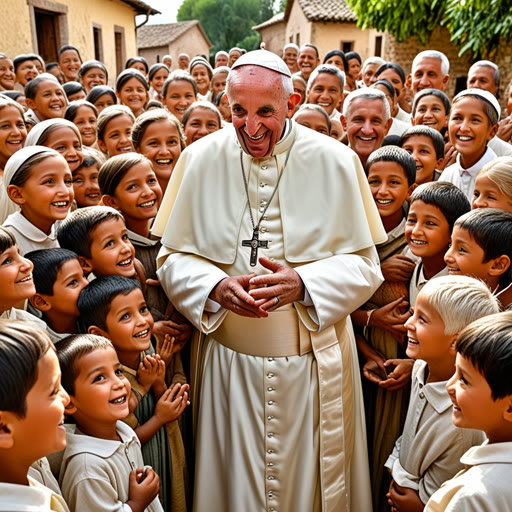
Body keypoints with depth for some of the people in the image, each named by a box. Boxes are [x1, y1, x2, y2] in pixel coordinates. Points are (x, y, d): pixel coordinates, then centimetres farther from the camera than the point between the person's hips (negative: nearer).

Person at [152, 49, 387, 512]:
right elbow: (173, 258, 1)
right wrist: (217, 287, -19)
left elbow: (364, 265, -4)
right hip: (230, 360, 1)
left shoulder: (335, 161, -6)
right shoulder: (200, 159, -4)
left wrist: (303, 283, -22)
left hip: (315, 361, 0)